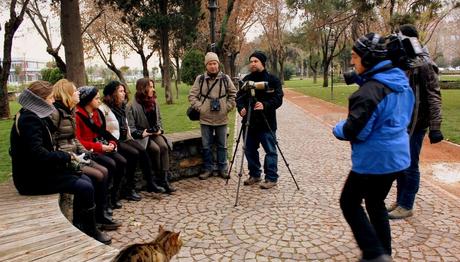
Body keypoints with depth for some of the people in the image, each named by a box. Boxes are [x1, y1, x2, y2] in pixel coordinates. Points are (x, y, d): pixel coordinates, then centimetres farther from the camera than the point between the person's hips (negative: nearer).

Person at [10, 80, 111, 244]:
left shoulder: (35, 116, 12)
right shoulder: (28, 119, -19)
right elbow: (37, 154, -28)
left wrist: (66, 157, -1)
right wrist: (68, 157, -18)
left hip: (40, 170, 10)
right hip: (33, 177, -10)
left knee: (85, 180, 2)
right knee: (85, 188, -16)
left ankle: (79, 227, 10)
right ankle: (90, 231, 1)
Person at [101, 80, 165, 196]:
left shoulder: (121, 107, 18)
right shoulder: (103, 108, -9)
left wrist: (129, 137, 12)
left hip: (125, 139, 7)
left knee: (143, 151, -15)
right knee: (134, 154, -26)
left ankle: (151, 184, -10)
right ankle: (129, 190, -16)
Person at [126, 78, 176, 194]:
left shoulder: (154, 103, 11)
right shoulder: (132, 106, -8)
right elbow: (131, 127, -10)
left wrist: (159, 129, 1)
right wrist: (142, 133, -22)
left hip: (155, 133, 5)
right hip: (141, 136, -5)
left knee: (164, 146, -24)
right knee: (155, 149, -29)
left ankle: (165, 179, -25)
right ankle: (159, 179, -12)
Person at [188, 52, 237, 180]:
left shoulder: (225, 78, 2)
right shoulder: (200, 79, 1)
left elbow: (233, 94, 10)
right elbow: (192, 95, 5)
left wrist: (228, 107, 0)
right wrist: (200, 107, -5)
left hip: (221, 119, 0)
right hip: (205, 119, 0)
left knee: (222, 145, 9)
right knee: (206, 146, 7)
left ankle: (222, 169, 20)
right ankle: (208, 169, 19)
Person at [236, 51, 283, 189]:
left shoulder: (273, 80, -3)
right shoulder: (246, 79, 11)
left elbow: (278, 99, -10)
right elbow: (239, 96, 10)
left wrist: (265, 105, -27)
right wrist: (241, 107, -10)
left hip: (266, 123, -5)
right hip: (249, 121, 5)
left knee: (270, 151, -1)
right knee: (250, 150, 11)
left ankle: (271, 178, 10)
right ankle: (254, 175, 26)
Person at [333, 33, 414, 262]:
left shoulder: (370, 90, -23)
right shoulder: (401, 81, 6)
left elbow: (353, 131, -24)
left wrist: (337, 129, -2)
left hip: (374, 160, -9)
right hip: (397, 156, 9)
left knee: (349, 203, 9)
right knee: (376, 203, 22)